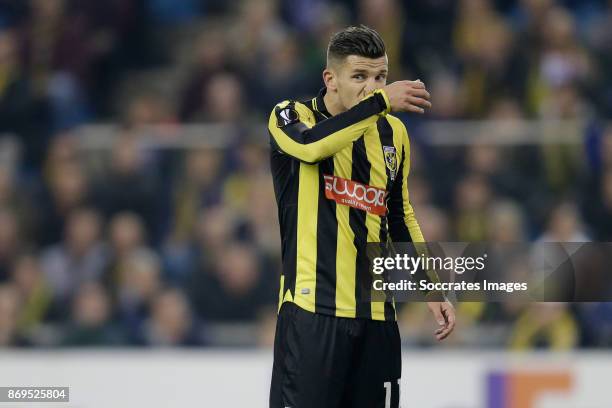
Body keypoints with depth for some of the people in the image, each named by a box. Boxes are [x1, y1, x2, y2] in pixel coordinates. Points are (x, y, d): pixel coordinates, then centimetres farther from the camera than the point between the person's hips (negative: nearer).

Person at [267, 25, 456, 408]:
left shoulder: (392, 133, 13)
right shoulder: (291, 117, -3)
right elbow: (311, 145, -27)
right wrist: (380, 102, -30)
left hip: (375, 312, 5)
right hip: (313, 308, -5)